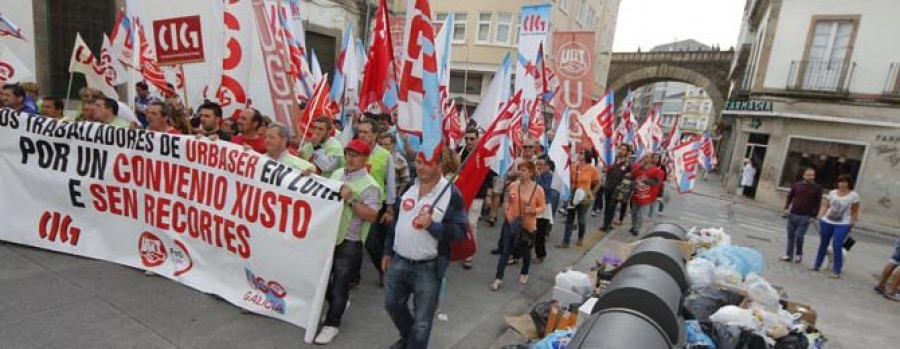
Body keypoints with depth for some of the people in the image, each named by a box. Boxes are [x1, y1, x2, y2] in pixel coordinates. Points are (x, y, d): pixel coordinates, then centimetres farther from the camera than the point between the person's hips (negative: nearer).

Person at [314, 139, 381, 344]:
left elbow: (372, 216, -21)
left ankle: (331, 325, 20)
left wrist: (350, 201, -27)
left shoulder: (369, 186, -14)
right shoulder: (337, 174, 8)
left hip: (349, 243, -7)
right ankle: (339, 305, 44)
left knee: (340, 285, 3)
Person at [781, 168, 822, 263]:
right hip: (792, 214, 3)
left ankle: (799, 254, 12)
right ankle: (789, 255, 16)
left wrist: (814, 216, -4)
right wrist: (786, 208, -2)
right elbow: (789, 197, 11)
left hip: (805, 217, -3)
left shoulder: (817, 188, 0)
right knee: (791, 236, 7)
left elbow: (818, 203, 1)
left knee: (799, 236, -10)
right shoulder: (797, 185, 6)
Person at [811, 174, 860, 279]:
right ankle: (817, 265, 24)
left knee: (837, 246, -11)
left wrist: (851, 223, -3)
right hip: (827, 222, 3)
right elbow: (825, 206, 9)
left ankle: (836, 271, 0)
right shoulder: (832, 193, 4)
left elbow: (855, 212, 0)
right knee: (823, 244, 12)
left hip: (843, 225, -3)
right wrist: (820, 218, 3)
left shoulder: (853, 195, -4)